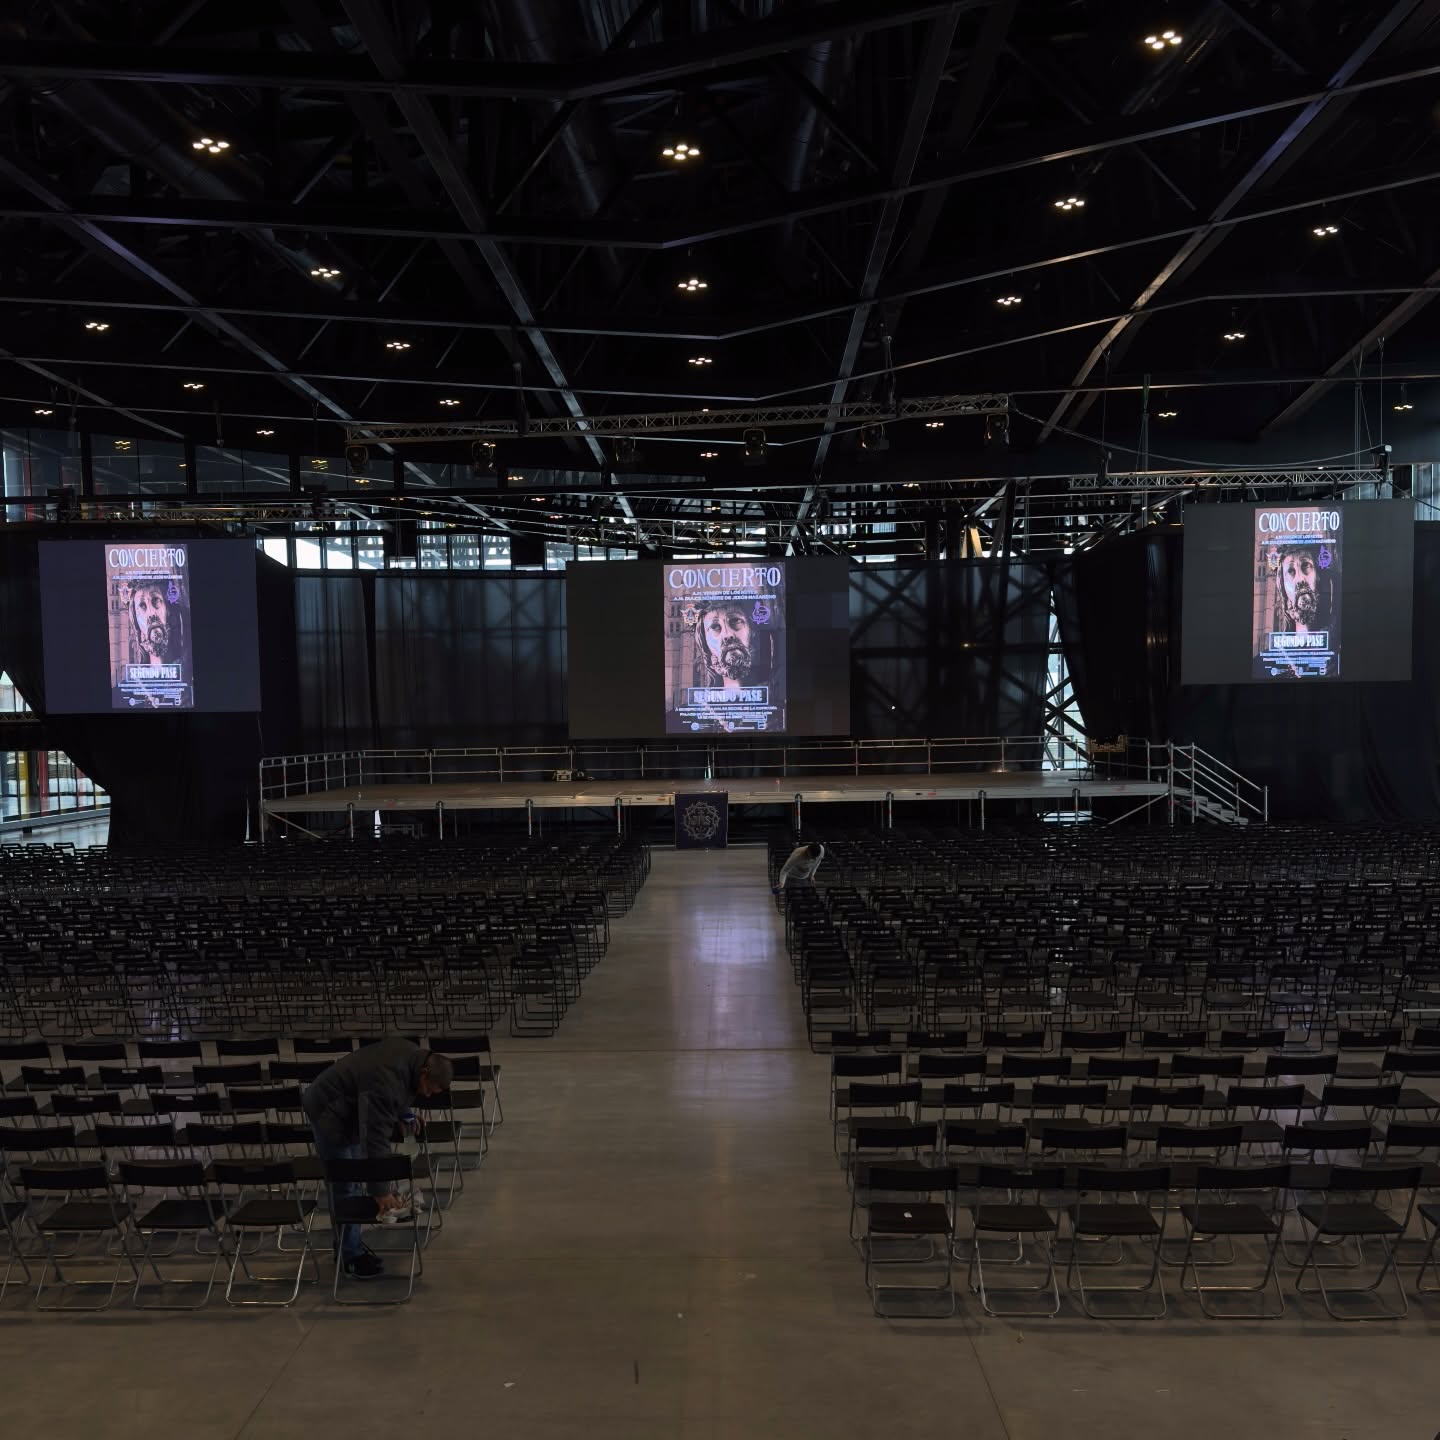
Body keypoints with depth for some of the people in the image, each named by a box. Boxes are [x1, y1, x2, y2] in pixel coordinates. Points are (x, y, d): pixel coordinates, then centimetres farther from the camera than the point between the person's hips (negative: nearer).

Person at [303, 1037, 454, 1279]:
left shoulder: (412, 1054, -10)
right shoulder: (386, 1082, -36)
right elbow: (375, 1139, -35)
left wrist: (405, 1115, 8)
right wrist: (380, 1191, -31)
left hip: (352, 1110, 9)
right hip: (330, 1113, -9)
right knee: (343, 1186, -5)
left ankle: (348, 1243, 25)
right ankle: (350, 1255, 5)